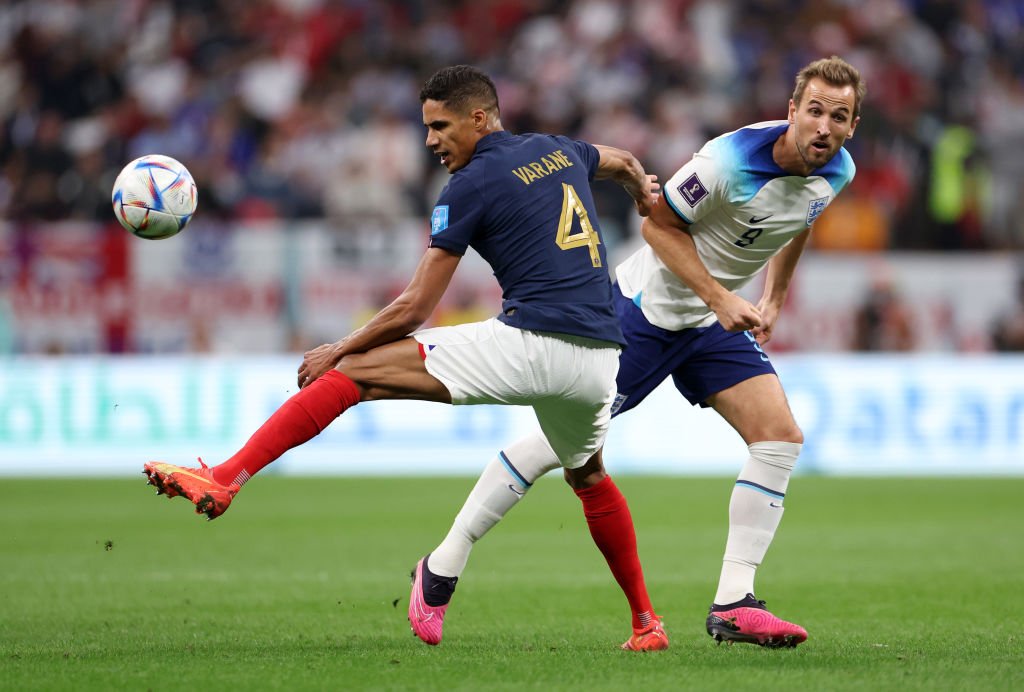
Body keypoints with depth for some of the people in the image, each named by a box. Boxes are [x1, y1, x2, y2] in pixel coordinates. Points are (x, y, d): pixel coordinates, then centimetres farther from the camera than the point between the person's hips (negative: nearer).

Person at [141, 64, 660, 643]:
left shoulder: (470, 186, 0)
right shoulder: (558, 150, 18)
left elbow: (414, 309, 0)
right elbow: (624, 162, 42)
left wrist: (337, 351, 11)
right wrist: (645, 193, 63)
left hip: (529, 344, -7)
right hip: (603, 359, 7)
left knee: (356, 372, -4)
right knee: (583, 464, 36)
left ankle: (223, 480, -12)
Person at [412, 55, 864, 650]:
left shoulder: (837, 173, -5)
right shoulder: (732, 159, -27)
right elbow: (658, 223, -17)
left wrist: (775, 299, 21)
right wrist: (718, 297, -23)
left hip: (716, 328, 6)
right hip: (650, 305, -6)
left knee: (781, 436, -12)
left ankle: (733, 604, -10)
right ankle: (446, 562, 2)